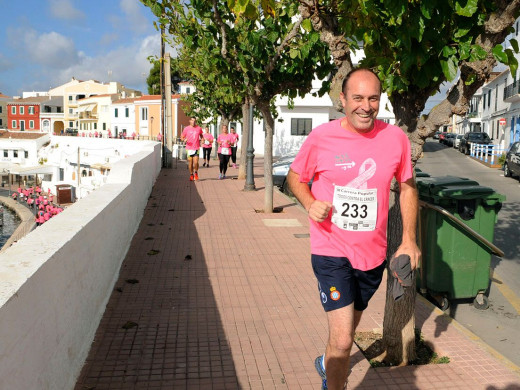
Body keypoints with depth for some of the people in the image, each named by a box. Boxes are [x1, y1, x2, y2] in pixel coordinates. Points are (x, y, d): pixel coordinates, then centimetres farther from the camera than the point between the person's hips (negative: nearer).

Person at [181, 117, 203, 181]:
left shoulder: (199, 128, 5)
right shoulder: (186, 128, 2)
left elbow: (201, 135, 23)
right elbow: (182, 137, 8)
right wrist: (184, 139, -14)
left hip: (196, 148, 0)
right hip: (189, 148, 0)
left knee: (196, 162, -11)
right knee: (190, 162, 5)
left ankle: (196, 172, 16)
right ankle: (191, 174, 23)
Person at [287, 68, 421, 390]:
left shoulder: (396, 138, -5)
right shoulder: (321, 137, -12)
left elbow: (408, 188, 7)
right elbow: (295, 176, 3)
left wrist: (409, 240, 3)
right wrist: (310, 204, -18)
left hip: (373, 252, 4)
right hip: (332, 251, -4)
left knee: (349, 326, 25)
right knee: (343, 339, -11)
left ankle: (327, 364, 56)